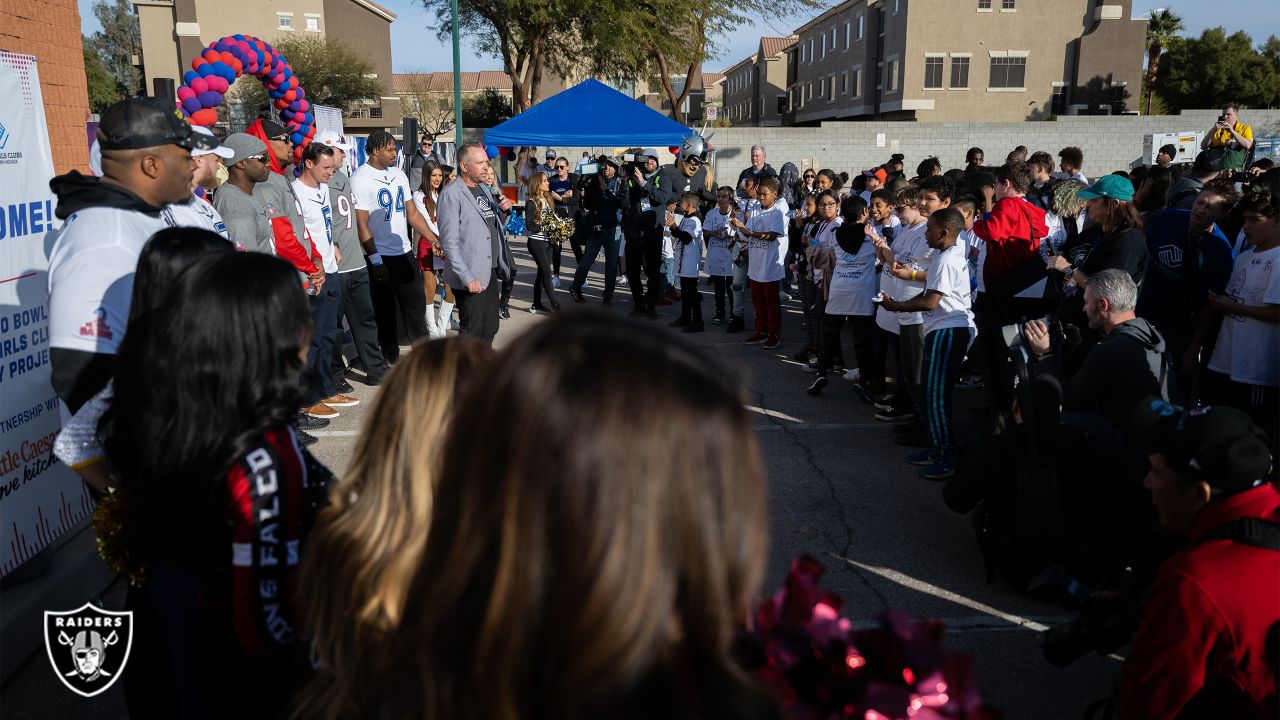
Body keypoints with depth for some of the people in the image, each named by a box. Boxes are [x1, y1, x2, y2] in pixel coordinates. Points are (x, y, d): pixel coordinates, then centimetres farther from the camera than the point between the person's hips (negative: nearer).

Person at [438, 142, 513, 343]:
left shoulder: (483, 189, 14)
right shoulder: (451, 194, -12)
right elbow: (450, 241, -18)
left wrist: (504, 211, 4)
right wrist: (467, 278, -23)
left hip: (491, 272, 8)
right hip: (471, 277, -8)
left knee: (490, 328, 15)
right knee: (472, 333, -2)